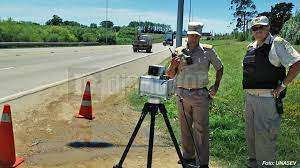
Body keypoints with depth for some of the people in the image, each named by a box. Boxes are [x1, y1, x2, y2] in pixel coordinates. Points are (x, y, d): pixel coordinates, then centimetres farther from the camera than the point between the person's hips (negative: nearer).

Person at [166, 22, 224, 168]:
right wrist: (173, 66, -12)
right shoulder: (179, 51, 7)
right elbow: (170, 75, 9)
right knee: (185, 127, 12)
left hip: (201, 95, -2)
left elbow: (219, 68, 14)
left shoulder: (208, 50, 4)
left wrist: (216, 86, 5)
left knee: (201, 129, 0)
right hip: (182, 94, 3)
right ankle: (187, 156, 29)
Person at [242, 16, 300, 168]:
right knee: (250, 133, 17)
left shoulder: (277, 44, -9)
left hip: (268, 98, -8)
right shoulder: (251, 47, 12)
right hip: (250, 97, 8)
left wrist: (283, 85, -16)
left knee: (264, 134, -3)